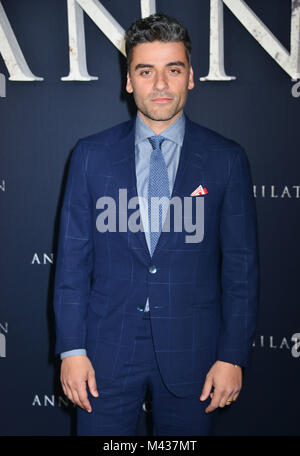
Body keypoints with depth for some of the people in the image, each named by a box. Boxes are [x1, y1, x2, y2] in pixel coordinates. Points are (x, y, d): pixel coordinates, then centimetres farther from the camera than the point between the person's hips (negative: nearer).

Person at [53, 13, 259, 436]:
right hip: (107, 350, 1)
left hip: (191, 352, 0)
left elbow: (241, 265, -1)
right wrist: (71, 349, -3)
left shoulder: (227, 159, -2)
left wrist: (233, 355, -4)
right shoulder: (91, 155, 1)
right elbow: (72, 258, 1)